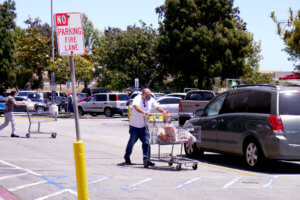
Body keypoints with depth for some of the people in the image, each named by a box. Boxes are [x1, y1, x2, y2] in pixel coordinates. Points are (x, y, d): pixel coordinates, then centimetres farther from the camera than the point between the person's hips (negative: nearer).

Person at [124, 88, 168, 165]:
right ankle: (127, 157, 29)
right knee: (132, 141, 9)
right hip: (135, 126, -4)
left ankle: (146, 159, 1)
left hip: (144, 126, 4)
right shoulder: (138, 99, -19)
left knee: (146, 142, -4)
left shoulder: (151, 100, -1)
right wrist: (145, 112, -51)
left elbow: (157, 107, 7)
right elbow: (136, 107, -38)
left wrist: (164, 112, -11)